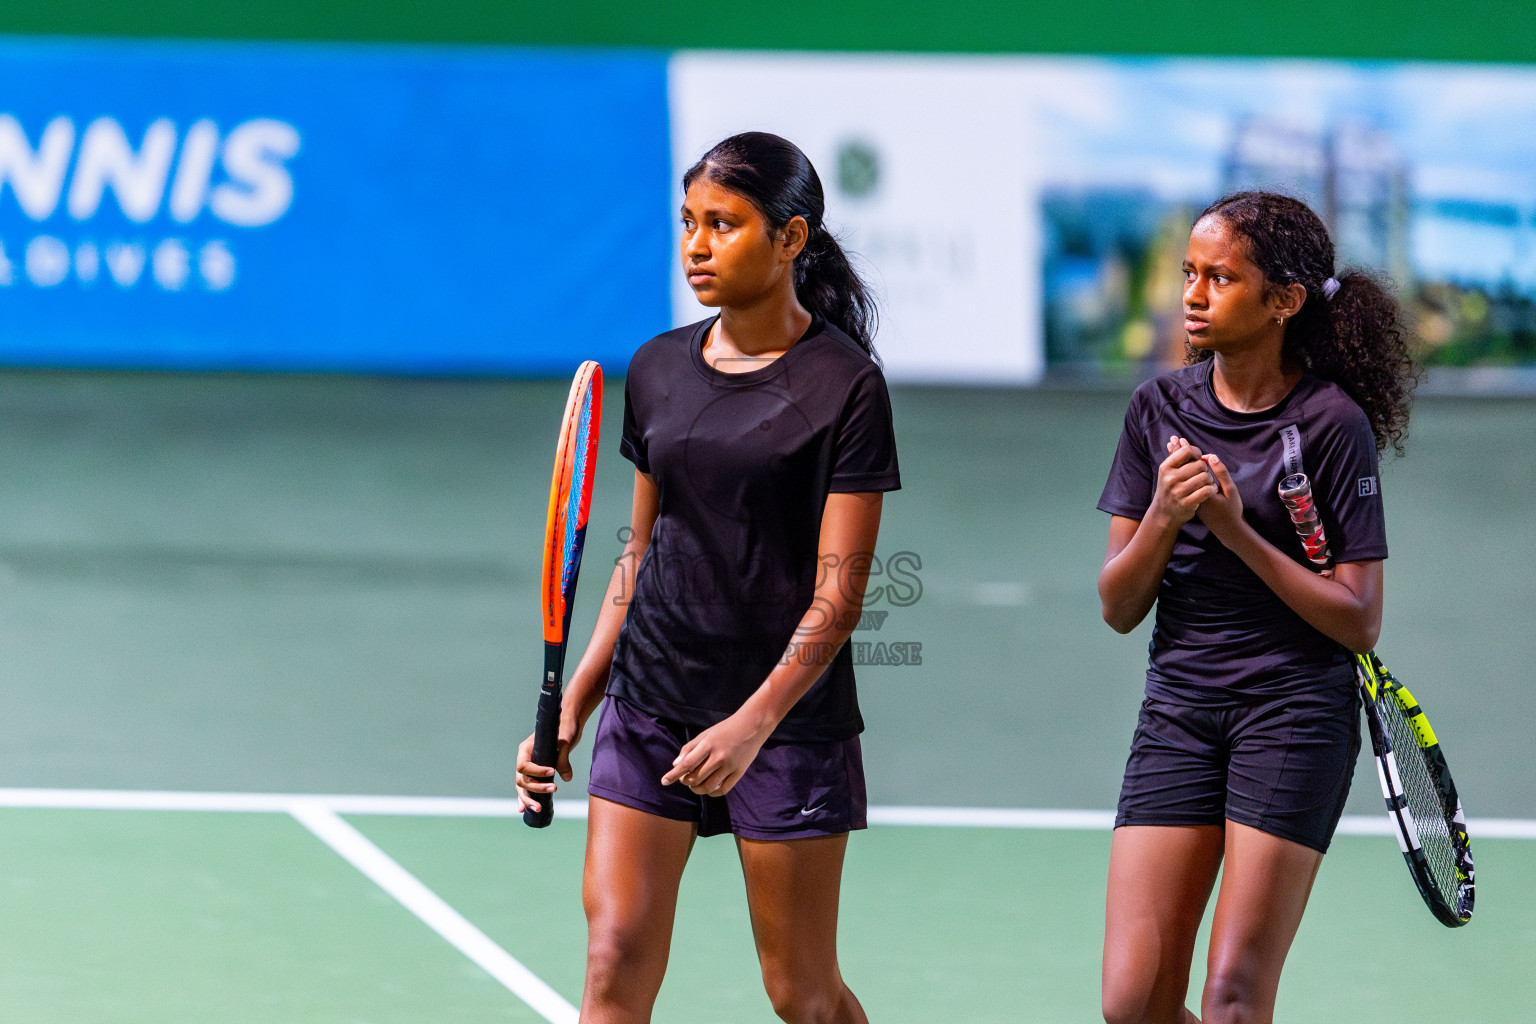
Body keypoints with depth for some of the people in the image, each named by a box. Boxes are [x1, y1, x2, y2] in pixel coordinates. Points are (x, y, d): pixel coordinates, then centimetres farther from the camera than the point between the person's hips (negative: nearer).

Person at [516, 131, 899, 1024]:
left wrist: (752, 723, -24)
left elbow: (838, 591, -12)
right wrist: (568, 715, 11)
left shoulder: (845, 386, -8)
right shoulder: (659, 371, 9)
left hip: (788, 716, -4)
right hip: (650, 703, 4)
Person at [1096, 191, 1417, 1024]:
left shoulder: (1332, 424, -6)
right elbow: (1118, 607, 6)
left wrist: (1238, 531, -17)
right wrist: (1164, 517, -13)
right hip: (1177, 708, 4)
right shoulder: (1160, 409, 6)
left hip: (1296, 711, -4)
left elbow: (1359, 621, -8)